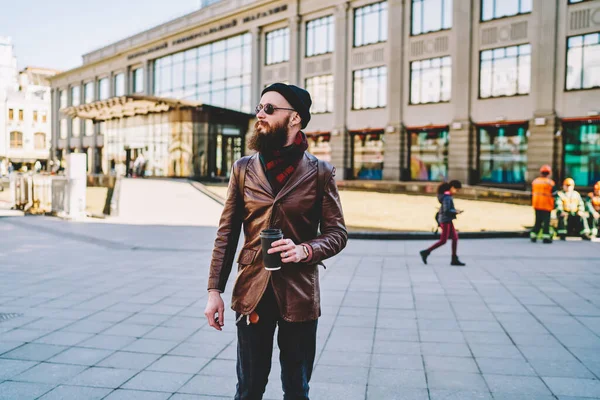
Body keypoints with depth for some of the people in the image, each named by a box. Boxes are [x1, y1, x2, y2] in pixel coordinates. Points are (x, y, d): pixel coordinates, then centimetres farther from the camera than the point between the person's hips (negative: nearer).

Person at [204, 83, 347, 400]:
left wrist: (304, 251, -19)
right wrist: (214, 291, 0)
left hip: (299, 294, -1)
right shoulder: (243, 169, 3)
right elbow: (226, 234, 4)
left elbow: (337, 233, 0)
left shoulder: (320, 172, -2)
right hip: (251, 292, 2)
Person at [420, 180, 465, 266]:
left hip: (448, 220, 10)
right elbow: (446, 210, -24)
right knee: (443, 240, -4)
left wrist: (455, 211, 6)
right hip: (445, 220, -10)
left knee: (455, 238, 9)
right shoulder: (447, 197, -18)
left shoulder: (448, 196, 12)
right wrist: (456, 211, -11)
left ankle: (454, 260, 11)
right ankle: (426, 252, 2)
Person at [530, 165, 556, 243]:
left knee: (538, 220, 14)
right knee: (546, 221, -1)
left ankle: (533, 236, 12)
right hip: (546, 206, -5)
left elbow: (532, 193, 14)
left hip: (536, 204, 5)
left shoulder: (535, 181, 9)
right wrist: (554, 205, 4)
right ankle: (546, 237, -5)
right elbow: (554, 195, -6)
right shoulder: (550, 183, -7)